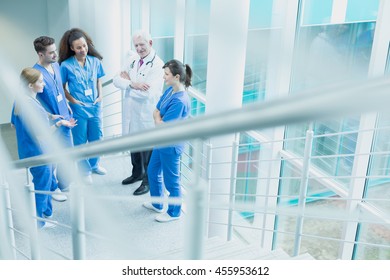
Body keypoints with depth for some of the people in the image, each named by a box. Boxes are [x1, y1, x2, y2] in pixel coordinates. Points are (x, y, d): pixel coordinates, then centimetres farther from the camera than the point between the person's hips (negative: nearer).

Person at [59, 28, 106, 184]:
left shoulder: (95, 61, -2)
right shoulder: (66, 65, -12)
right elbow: (62, 87, -3)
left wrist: (101, 95, -2)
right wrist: (72, 100, -13)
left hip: (95, 107, 4)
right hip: (78, 109, -3)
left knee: (96, 138, 16)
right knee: (80, 141, 9)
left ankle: (94, 165, 40)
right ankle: (85, 171, 28)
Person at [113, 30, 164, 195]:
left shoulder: (157, 65, -19)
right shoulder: (133, 60, 4)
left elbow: (147, 92, -29)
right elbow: (117, 80, -2)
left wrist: (128, 82, -15)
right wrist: (132, 84, -21)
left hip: (148, 116, -7)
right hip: (133, 113, 7)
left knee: (148, 150, 9)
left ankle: (148, 181, 26)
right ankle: (137, 173, 45)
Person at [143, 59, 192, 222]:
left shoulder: (180, 101, -29)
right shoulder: (170, 90, -1)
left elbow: (161, 125, -24)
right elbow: (156, 112, 6)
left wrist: (158, 117, -6)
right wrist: (160, 118, -13)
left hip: (171, 145, -9)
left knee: (171, 180, 9)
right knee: (153, 171, 23)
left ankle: (174, 212, 30)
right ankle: (157, 204, 44)